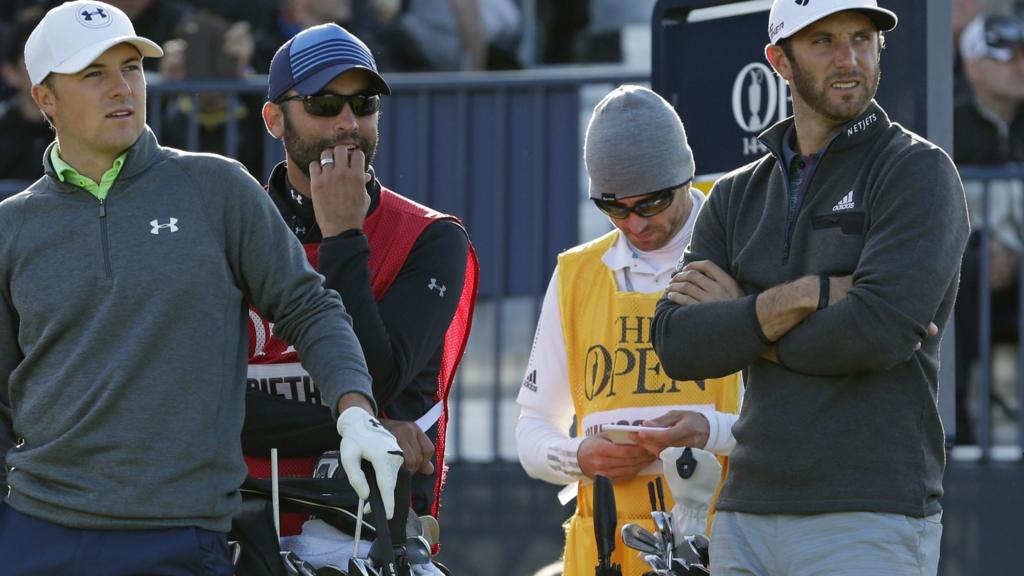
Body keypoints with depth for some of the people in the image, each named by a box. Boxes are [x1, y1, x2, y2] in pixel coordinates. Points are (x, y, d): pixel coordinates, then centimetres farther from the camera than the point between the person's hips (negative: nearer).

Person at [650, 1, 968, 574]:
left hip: (872, 520, -6)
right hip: (747, 515, 6)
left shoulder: (918, 171, -2)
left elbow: (883, 330, -17)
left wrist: (739, 322, -2)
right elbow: (677, 344, 1)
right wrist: (800, 297, -13)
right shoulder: (738, 195, 15)